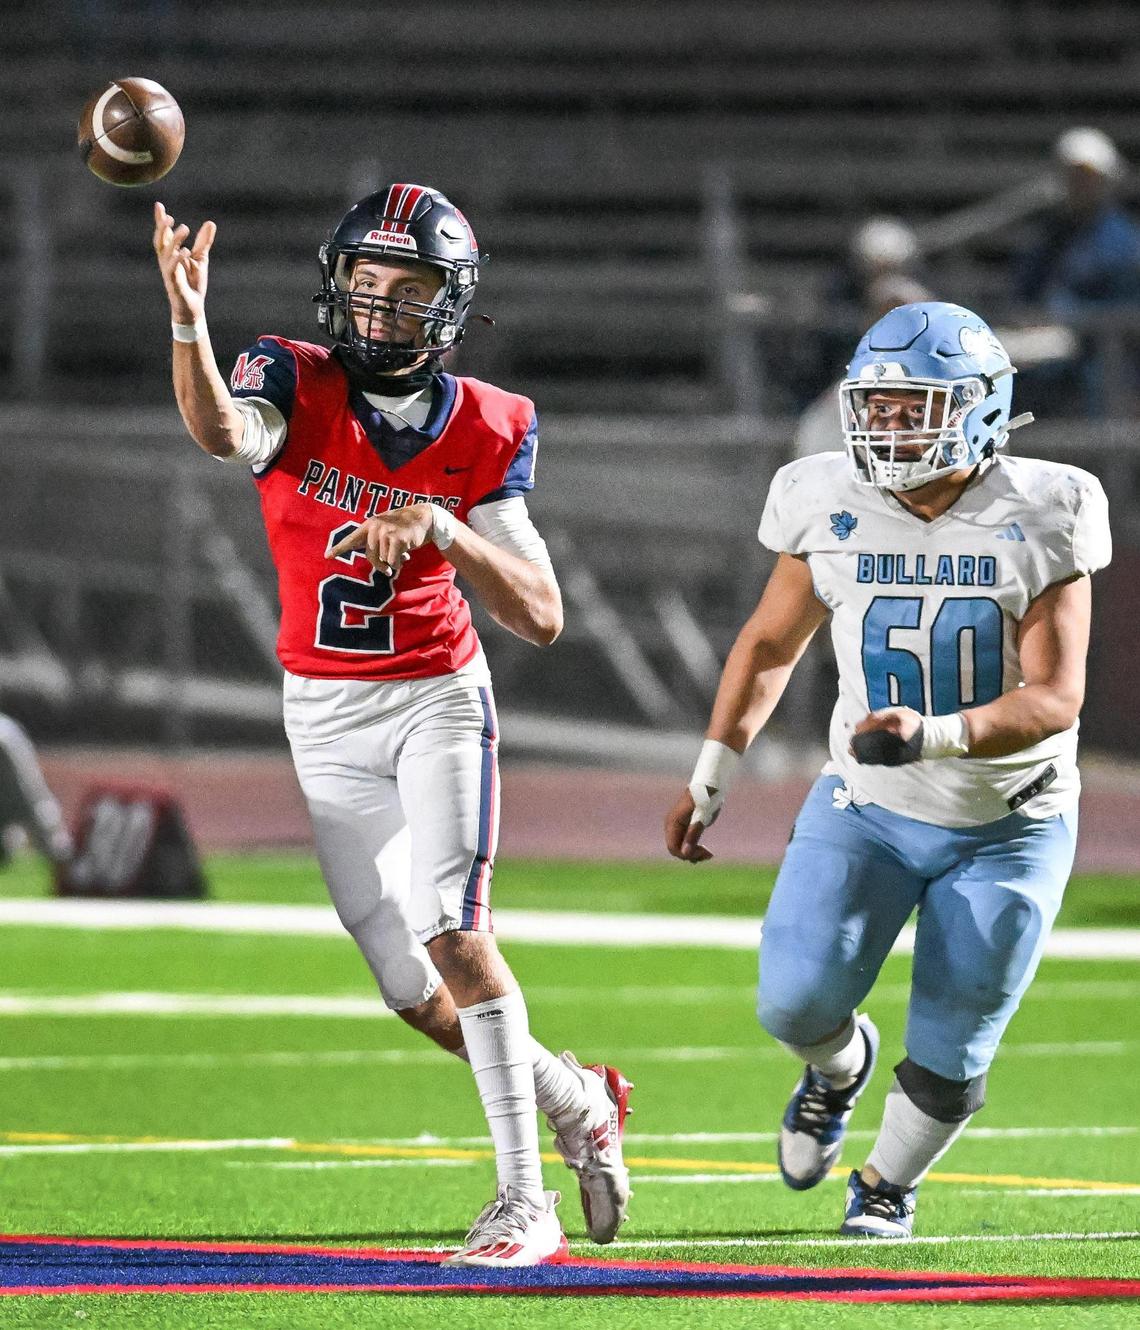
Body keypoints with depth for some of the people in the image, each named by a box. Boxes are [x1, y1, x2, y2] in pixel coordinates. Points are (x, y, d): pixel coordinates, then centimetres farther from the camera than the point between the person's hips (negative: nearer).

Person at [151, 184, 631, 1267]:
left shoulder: (481, 434, -7)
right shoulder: (295, 385, -9)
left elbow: (541, 617, -10)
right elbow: (222, 434, -35)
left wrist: (442, 528, -25)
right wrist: (187, 322, -54)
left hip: (436, 700, -2)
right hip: (323, 719, 2)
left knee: (453, 937, -20)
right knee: (415, 992, 5)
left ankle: (526, 1201, -13)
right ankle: (579, 1101, 31)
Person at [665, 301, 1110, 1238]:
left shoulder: (1037, 520, -16)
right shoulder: (833, 508, -8)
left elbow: (1056, 697, -20)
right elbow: (770, 645, 8)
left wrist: (932, 734, -35)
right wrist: (711, 775, 4)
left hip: (1007, 829, -2)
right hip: (867, 809, 2)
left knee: (950, 1057, 2)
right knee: (797, 1002, -16)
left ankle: (888, 1183, 32)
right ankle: (839, 1066, 21)